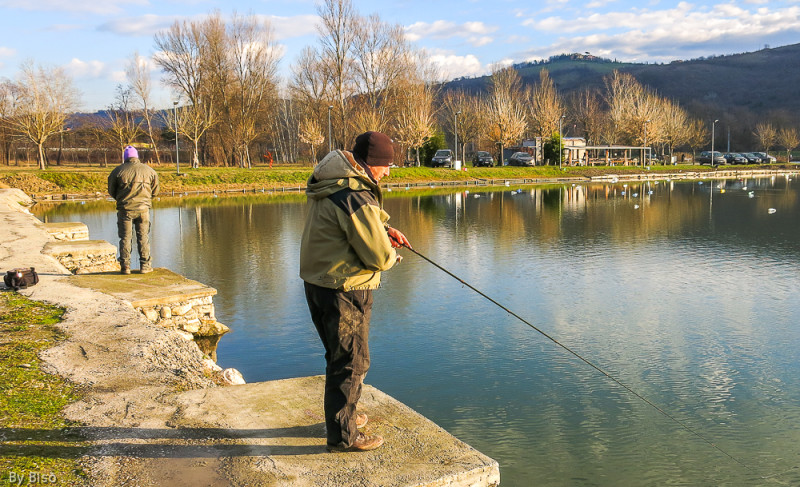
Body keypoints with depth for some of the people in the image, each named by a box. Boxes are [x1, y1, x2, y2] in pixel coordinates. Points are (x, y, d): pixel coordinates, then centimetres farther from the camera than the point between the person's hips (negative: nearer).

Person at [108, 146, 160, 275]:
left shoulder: (118, 171, -2)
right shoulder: (149, 170, 3)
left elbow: (111, 191, 6)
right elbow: (155, 190, 9)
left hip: (125, 209, -1)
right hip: (143, 208, 1)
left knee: (125, 238, 6)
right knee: (143, 237, 7)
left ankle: (125, 266, 6)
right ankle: (144, 265, 8)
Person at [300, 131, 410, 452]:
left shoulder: (331, 182, 7)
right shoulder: (356, 197, -25)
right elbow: (379, 257, -21)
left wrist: (384, 227, 12)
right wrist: (392, 255, 1)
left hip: (317, 281, 10)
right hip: (344, 290, -10)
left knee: (340, 356, 24)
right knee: (351, 362, 3)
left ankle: (342, 414, 40)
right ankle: (343, 436, 15)